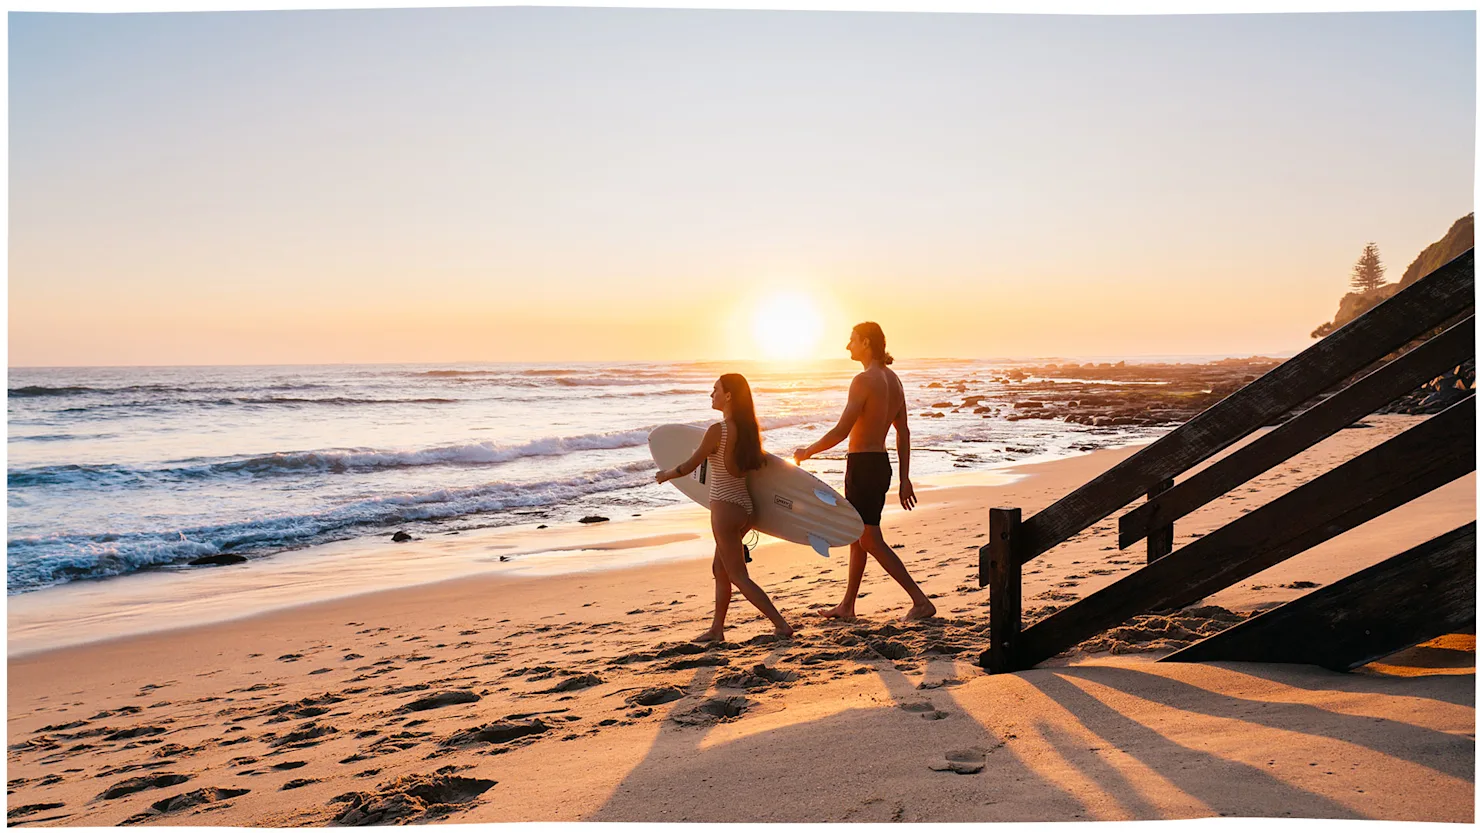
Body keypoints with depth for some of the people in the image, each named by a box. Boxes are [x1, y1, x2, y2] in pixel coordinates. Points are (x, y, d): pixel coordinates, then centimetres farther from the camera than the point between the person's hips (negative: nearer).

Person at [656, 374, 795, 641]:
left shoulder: (718, 431, -18)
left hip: (725, 508, -8)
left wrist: (666, 474, 8)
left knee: (738, 576, 0)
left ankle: (781, 625, -3)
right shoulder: (747, 428, 4)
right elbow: (757, 463, 17)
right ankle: (717, 629, 27)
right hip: (744, 506, 8)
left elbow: (689, 466, -10)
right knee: (720, 569, 20)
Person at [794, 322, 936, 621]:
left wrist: (807, 451, -6)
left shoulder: (864, 380, -17)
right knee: (857, 536, 17)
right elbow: (903, 433, 14)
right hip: (882, 464, 9)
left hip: (862, 465, -9)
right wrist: (904, 478, 18)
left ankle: (921, 601, -6)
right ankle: (847, 606, 26)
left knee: (871, 541, -4)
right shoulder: (893, 380, 10)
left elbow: (840, 432, -21)